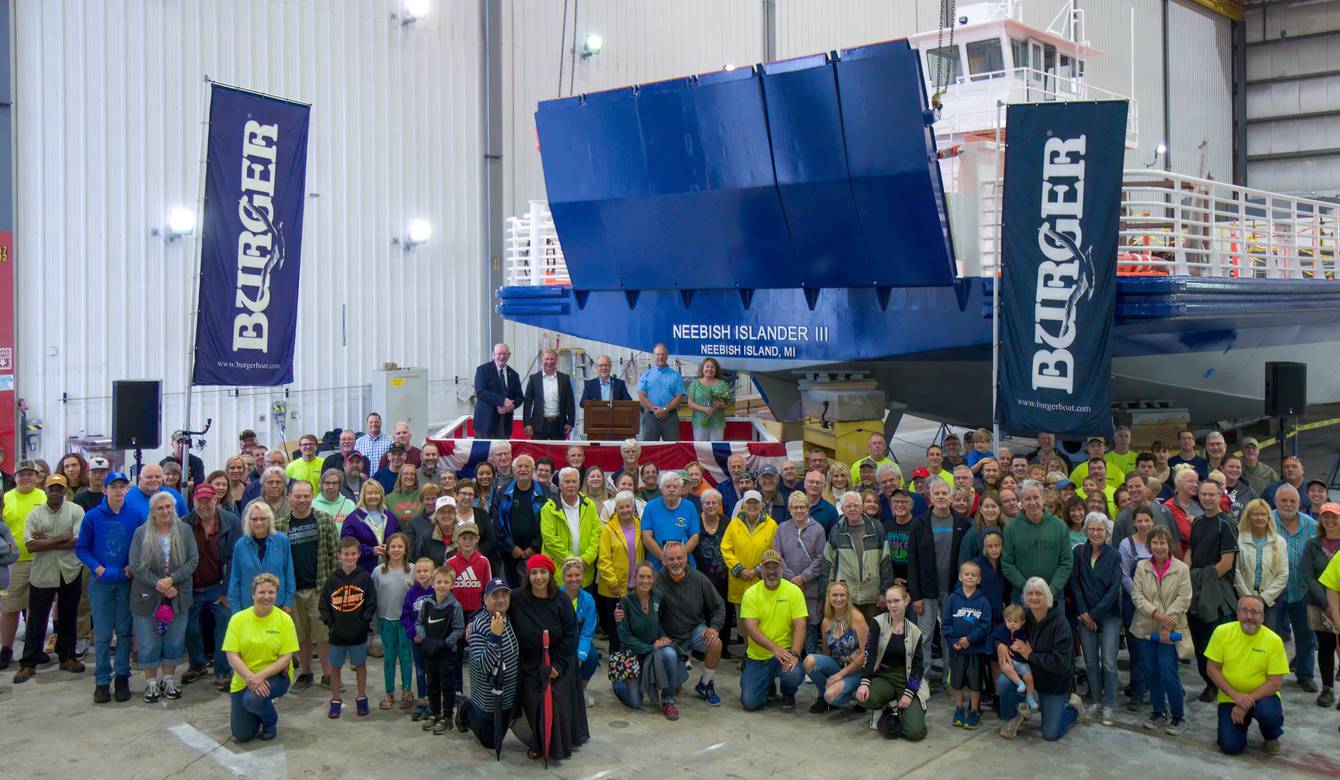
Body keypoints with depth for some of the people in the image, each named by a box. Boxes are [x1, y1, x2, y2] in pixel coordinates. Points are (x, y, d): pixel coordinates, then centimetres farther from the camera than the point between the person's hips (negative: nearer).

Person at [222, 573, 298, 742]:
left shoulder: (284, 619, -10)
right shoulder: (238, 619, -7)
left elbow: (286, 658, -12)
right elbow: (232, 656, -11)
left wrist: (260, 675, -25)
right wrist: (251, 678, -25)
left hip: (275, 676, -2)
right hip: (243, 679, 2)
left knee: (253, 699, -34)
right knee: (242, 735, -1)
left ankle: (271, 721, 1)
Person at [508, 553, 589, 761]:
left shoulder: (562, 602, -7)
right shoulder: (517, 599, -9)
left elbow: (571, 635, -6)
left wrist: (558, 665, -12)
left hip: (558, 663, 0)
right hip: (529, 664, 0)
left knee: (558, 704, -8)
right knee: (534, 705, -6)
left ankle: (558, 744, 17)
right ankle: (537, 743, 21)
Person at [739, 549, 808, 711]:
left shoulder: (794, 591, -3)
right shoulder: (751, 594, -4)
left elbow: (800, 626, -9)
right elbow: (750, 628, -13)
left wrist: (794, 654, -25)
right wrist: (774, 648, -26)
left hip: (785, 651, -1)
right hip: (757, 656, 1)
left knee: (793, 674, -33)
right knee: (750, 703, -11)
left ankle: (788, 694, 7)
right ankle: (768, 684, 26)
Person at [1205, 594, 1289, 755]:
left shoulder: (1274, 640, -12)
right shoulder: (1222, 632, -9)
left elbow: (1275, 682, -12)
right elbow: (1213, 669, -6)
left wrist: (1248, 701, -21)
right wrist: (1235, 695, -18)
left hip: (1262, 696, -1)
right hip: (1230, 698, 1)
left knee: (1269, 713, -35)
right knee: (1230, 746, -15)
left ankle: (1271, 738, 2)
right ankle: (1242, 723, 21)